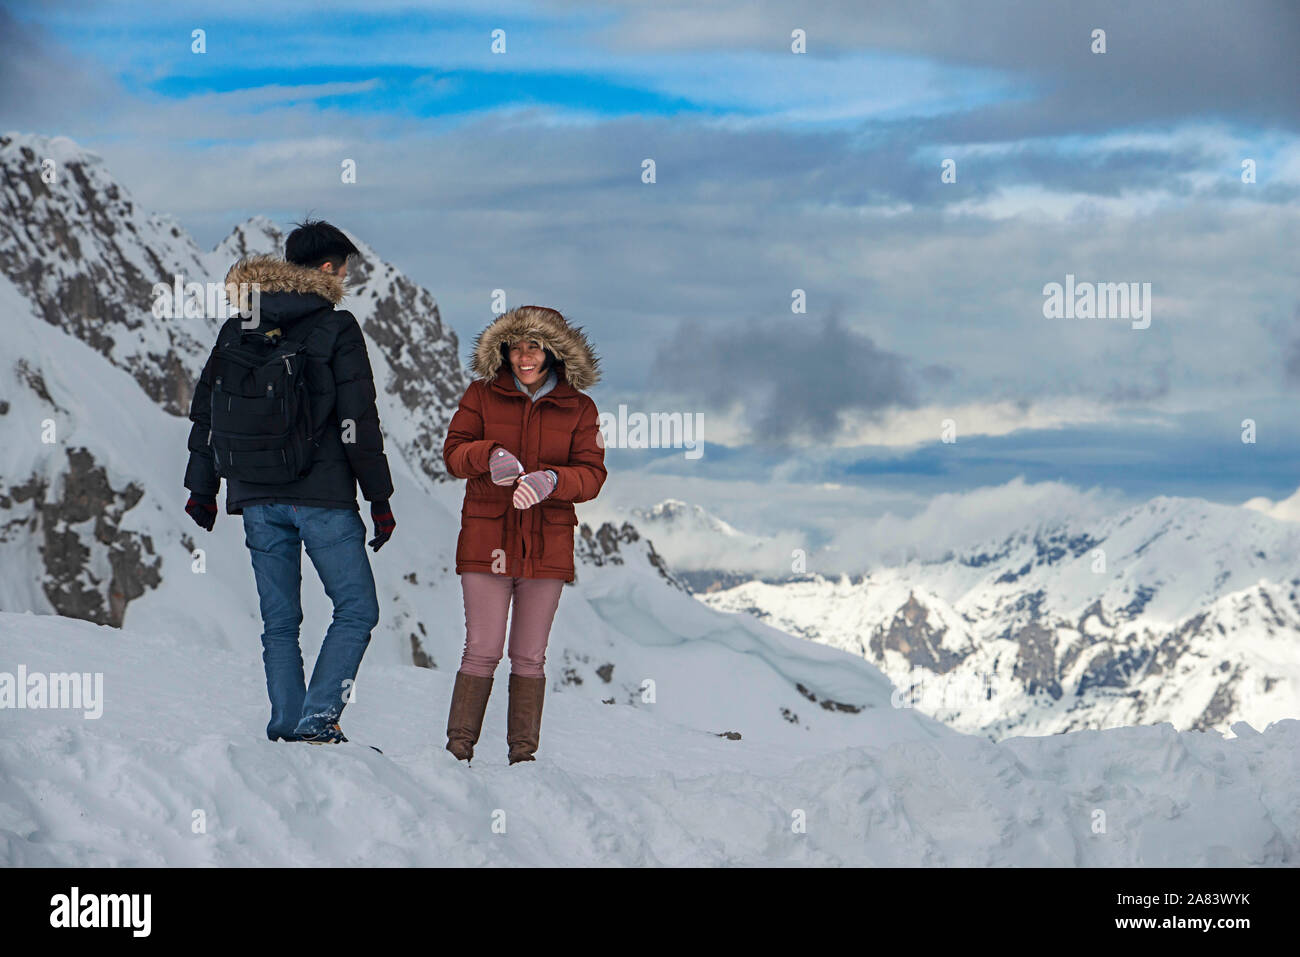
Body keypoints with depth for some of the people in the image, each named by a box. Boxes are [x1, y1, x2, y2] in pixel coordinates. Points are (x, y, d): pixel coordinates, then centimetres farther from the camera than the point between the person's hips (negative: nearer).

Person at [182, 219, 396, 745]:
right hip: (322, 497, -5)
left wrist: (202, 491, 22)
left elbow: (205, 412, 13)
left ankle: (286, 724, 6)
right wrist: (380, 498, -3)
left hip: (257, 499, 5)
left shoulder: (236, 329, 10)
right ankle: (317, 719, -11)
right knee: (356, 609, 2)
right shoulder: (335, 328, -5)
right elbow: (358, 421, -9)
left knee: (279, 620, 12)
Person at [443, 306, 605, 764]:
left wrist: (551, 480, -23)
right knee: (482, 652, -6)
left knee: (530, 657, 4)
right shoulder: (482, 395, 6)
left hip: (547, 546, 1)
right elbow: (453, 452, 1)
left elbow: (591, 475, -2)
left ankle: (523, 753, 10)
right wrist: (489, 455, -21)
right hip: (487, 541, -1)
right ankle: (458, 750, 2)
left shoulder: (578, 408, 6)